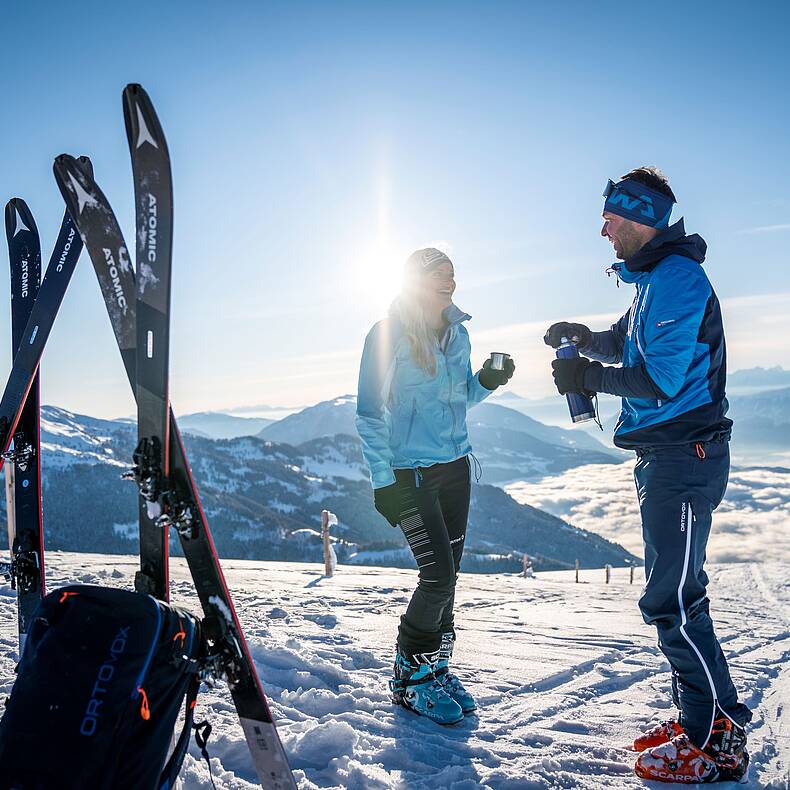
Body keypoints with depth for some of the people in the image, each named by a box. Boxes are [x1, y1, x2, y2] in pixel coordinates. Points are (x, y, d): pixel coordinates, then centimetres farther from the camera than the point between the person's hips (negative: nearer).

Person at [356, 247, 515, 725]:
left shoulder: (458, 333, 9)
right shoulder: (387, 335, -9)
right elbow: (370, 414, -8)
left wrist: (487, 381, -2)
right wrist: (384, 480, -13)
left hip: (455, 465, 6)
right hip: (410, 470, -6)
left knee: (447, 574, 9)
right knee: (438, 575, -9)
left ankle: (436, 666, 26)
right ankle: (410, 677, 10)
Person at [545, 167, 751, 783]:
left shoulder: (677, 276, -16)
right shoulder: (655, 279, 17)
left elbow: (661, 379, -23)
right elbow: (630, 346, 27)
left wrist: (587, 376, -12)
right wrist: (586, 339, 9)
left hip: (685, 455, -11)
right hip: (665, 455, 11)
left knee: (672, 599, -6)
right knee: (675, 592, 15)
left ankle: (720, 741, 8)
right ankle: (698, 720, 28)